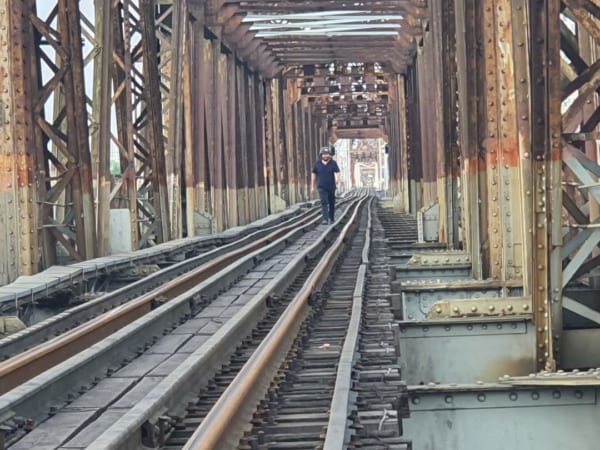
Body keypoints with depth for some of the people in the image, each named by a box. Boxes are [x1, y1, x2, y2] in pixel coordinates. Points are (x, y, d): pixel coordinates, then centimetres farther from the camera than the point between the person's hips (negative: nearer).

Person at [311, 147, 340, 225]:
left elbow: (337, 173, -12)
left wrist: (337, 180, -34)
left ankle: (331, 218, 29)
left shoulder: (333, 163, -2)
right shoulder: (317, 164, 2)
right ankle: (325, 219, -22)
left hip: (331, 187, 1)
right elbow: (313, 175, 11)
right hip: (322, 187, -1)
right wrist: (312, 186, 11)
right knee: (324, 203, -15)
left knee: (331, 204, 11)